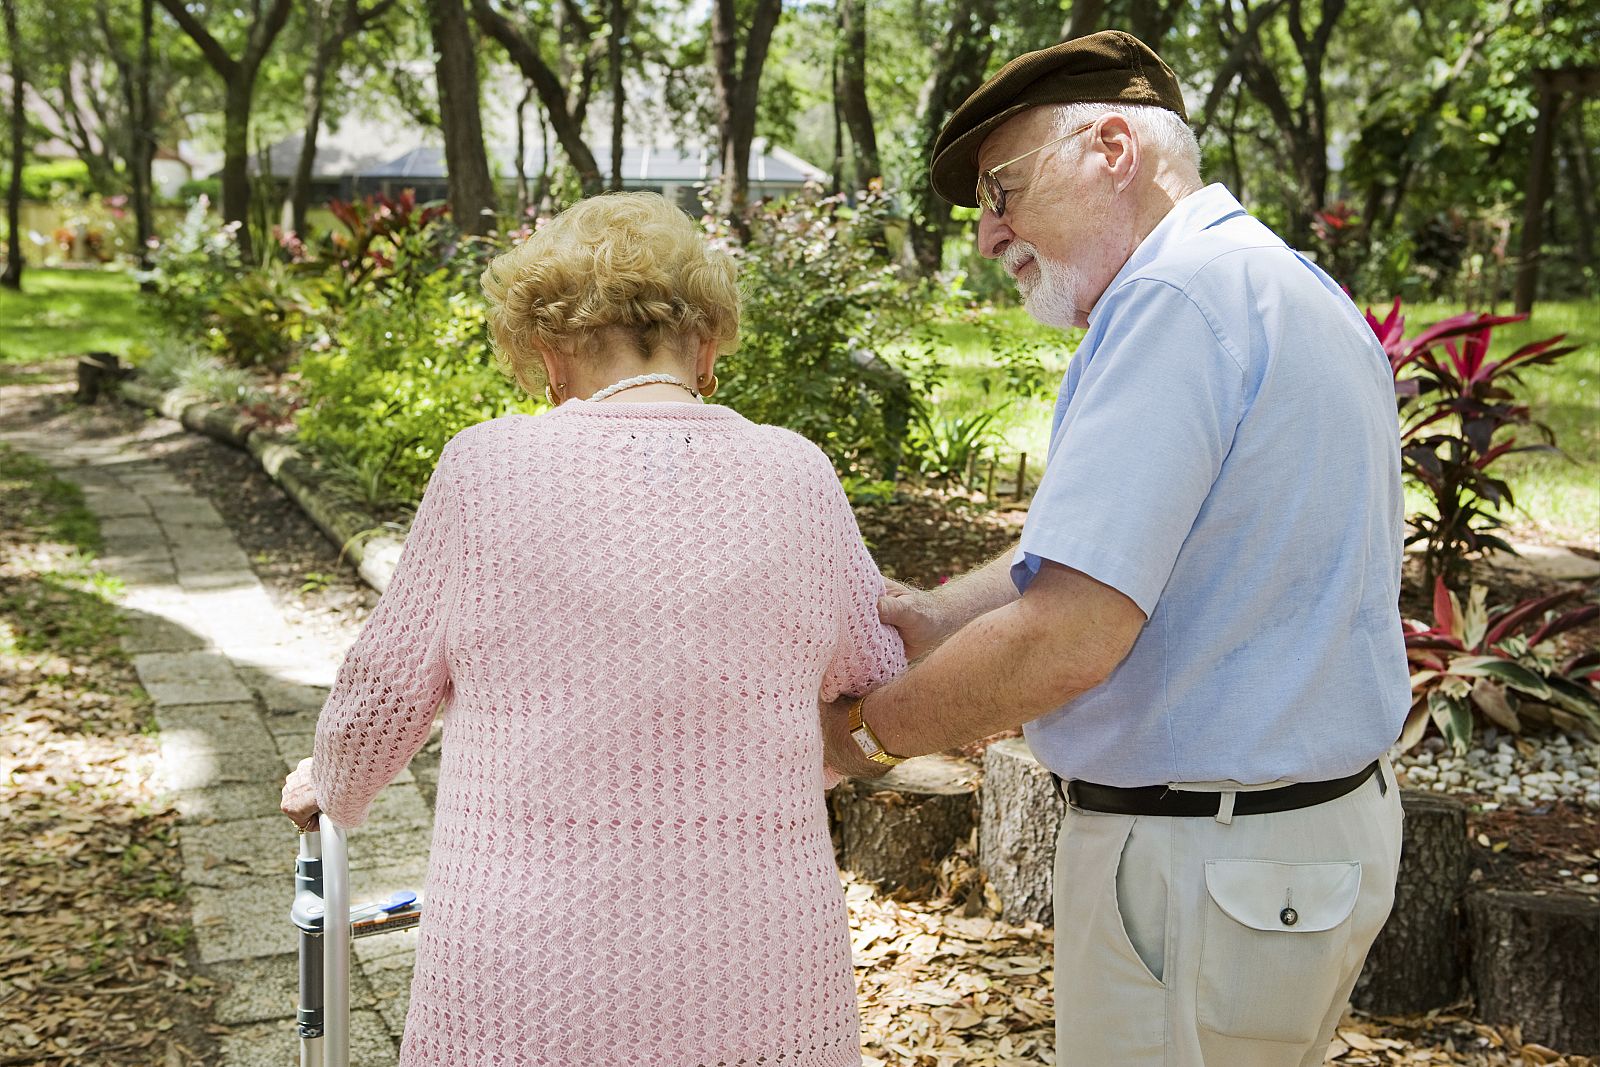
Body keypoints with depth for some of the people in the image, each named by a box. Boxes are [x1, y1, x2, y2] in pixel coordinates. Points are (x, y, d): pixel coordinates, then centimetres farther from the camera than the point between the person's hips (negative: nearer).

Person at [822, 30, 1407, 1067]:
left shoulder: (1176, 297, -20)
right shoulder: (1297, 290, 12)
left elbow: (1067, 637, -28)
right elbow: (1106, 555, 14)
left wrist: (864, 730, -13)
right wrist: (920, 616, 6)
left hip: (1202, 864, -10)